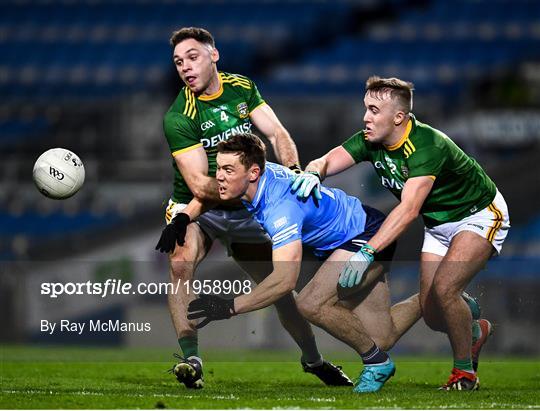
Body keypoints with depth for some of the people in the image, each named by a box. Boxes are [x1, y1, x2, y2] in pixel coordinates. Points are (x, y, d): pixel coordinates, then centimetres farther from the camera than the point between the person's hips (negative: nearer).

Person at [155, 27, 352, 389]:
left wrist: (293, 171, -25)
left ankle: (313, 359, 26)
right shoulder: (178, 118, -19)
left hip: (246, 210, 4)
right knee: (181, 263, -32)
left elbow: (276, 133, -6)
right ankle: (191, 360, -32)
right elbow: (199, 185, -24)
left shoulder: (242, 88, -2)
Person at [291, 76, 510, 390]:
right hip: (439, 223, 8)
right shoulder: (371, 141, -12)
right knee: (432, 314, 2)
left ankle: (465, 372, -7)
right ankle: (476, 332, 36)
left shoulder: (427, 145, -35)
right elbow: (326, 162, -15)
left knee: (443, 289, -27)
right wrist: (313, 173, -40)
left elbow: (408, 211, -43)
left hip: (480, 215, -7)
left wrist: (368, 252, -50)